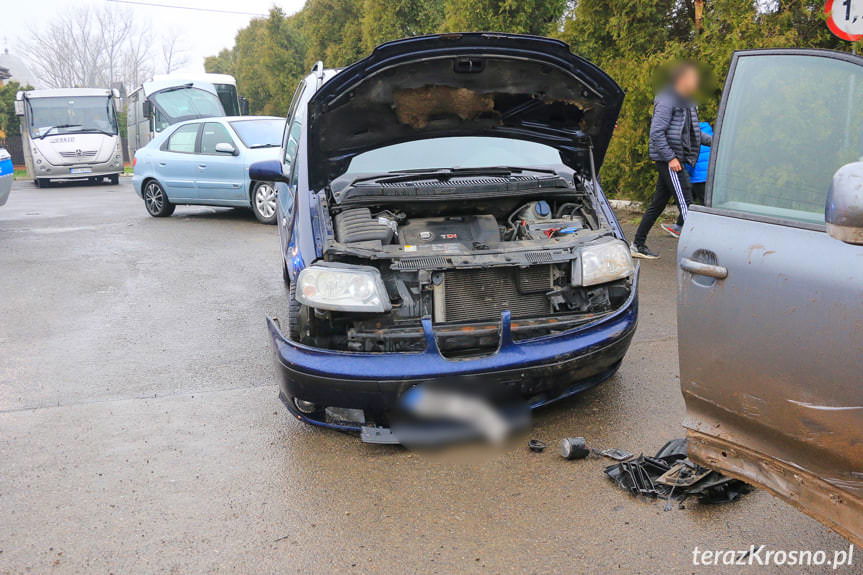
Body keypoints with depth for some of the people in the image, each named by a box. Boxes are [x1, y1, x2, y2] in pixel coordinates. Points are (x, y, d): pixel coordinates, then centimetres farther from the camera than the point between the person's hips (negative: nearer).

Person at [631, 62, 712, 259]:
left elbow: (692, 133, 24)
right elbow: (656, 132, -18)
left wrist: (713, 140, 10)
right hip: (668, 160, -10)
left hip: (675, 159, 10)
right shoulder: (667, 102, -12)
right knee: (685, 203, -10)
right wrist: (670, 158, -20)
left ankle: (638, 245, 20)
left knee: (658, 203, 12)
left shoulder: (687, 103, 18)